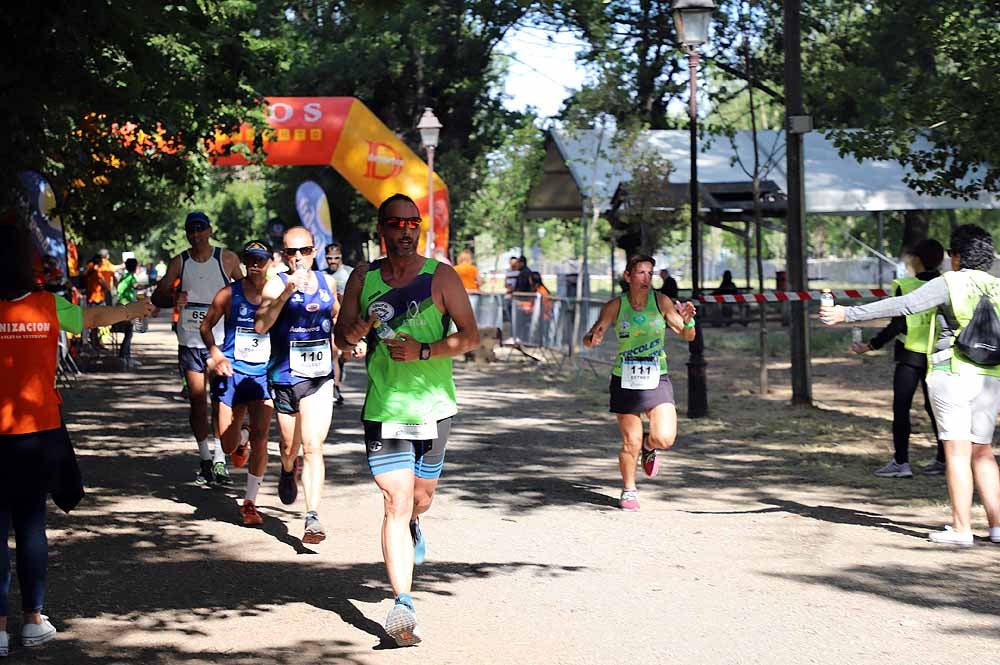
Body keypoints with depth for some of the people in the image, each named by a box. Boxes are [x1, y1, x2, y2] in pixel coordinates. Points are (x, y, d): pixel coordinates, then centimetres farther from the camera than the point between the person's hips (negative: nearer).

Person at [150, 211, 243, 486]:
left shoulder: (227, 259, 2)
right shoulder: (179, 262, 5)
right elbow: (157, 296, 3)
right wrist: (173, 300, -18)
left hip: (221, 340, -2)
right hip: (190, 340, 2)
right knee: (197, 399, 4)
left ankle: (219, 459, -8)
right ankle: (205, 459, 12)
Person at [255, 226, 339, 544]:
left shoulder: (327, 281, 5)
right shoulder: (277, 284, -10)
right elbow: (260, 326, -25)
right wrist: (286, 293, -34)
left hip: (320, 377, 1)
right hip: (284, 377, -1)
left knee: (313, 447, -10)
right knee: (290, 447, 15)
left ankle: (312, 517, -12)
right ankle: (289, 471, 51)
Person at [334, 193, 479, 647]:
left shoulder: (440, 276, -3)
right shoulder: (363, 279, 5)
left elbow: (470, 336, -5)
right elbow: (341, 338, 11)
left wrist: (425, 351, -19)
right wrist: (354, 333, -13)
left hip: (432, 407, 0)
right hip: (382, 409, 0)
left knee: (421, 498, 15)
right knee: (396, 504, -9)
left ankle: (412, 527, 54)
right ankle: (402, 606, -12)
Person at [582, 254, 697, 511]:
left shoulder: (661, 302, -1)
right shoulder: (615, 306, -4)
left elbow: (688, 336, 4)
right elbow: (589, 339, -1)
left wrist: (687, 320, -17)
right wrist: (593, 339, -25)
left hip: (657, 379, 1)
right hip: (625, 380, -1)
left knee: (665, 439, -16)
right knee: (630, 443, 0)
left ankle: (648, 447, 21)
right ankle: (629, 490, 24)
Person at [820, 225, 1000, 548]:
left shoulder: (949, 283, -8)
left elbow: (902, 305, -17)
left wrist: (848, 313, -18)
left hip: (952, 375, -6)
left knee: (957, 452, -4)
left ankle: (961, 528, -5)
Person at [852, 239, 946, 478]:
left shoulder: (905, 287, -12)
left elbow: (898, 325, -14)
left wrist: (871, 345, -7)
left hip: (910, 355, -5)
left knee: (901, 407, 0)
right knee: (934, 406, 14)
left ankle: (901, 462, -4)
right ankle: (944, 460, 14)